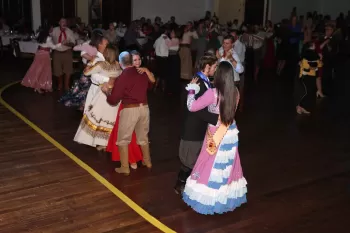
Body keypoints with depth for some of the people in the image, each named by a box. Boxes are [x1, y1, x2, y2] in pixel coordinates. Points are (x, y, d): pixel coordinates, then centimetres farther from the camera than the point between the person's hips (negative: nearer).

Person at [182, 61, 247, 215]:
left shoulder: (213, 93, -22)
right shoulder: (235, 93, -4)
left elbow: (192, 107, -19)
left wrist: (192, 90, -3)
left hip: (215, 135, -5)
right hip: (230, 133, 5)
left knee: (211, 166, 10)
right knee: (228, 165, 19)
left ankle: (207, 199, 22)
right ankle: (228, 197, 34)